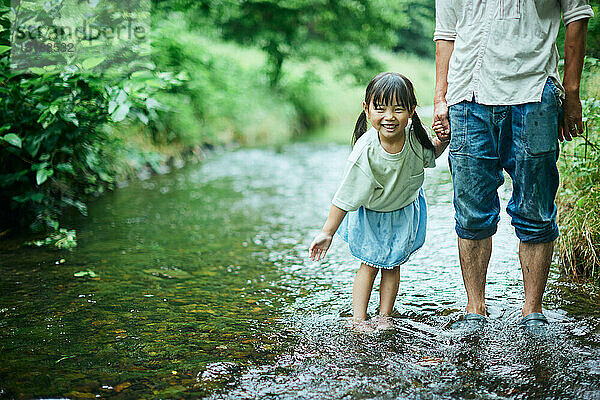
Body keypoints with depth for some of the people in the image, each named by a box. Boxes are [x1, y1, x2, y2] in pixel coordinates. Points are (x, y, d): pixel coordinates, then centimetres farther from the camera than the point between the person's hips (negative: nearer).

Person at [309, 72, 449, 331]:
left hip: (404, 209, 4)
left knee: (392, 264, 11)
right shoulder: (365, 153, -35)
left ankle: (384, 316, 23)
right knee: (369, 264, 3)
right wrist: (327, 232, -20)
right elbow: (345, 198, -25)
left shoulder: (414, 135, -24)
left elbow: (429, 155, 2)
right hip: (370, 214, -3)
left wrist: (444, 138, -18)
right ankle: (359, 318, 15)